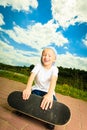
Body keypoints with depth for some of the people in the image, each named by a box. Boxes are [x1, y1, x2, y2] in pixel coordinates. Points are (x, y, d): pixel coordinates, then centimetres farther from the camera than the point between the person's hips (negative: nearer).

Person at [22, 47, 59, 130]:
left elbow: (53, 80, -32)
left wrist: (50, 94, -51)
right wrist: (28, 88, -44)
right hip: (37, 89, 1)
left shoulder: (54, 69, -12)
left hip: (48, 91, 0)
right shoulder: (38, 65, -9)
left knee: (52, 103, -26)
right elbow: (32, 76, -25)